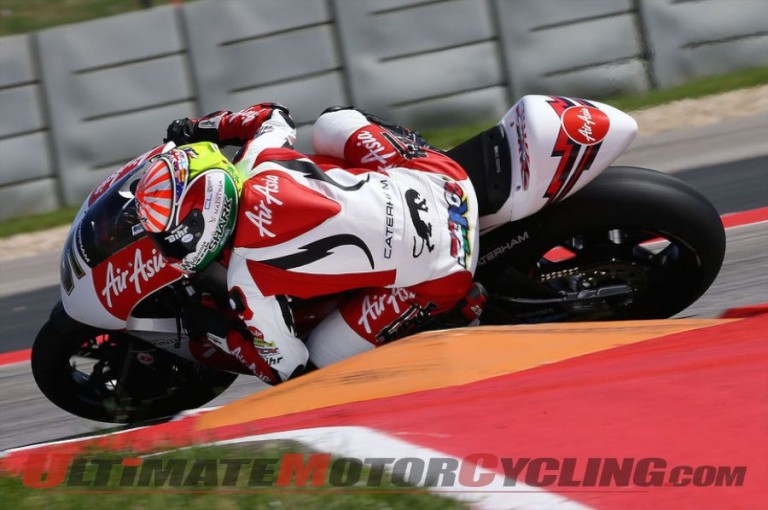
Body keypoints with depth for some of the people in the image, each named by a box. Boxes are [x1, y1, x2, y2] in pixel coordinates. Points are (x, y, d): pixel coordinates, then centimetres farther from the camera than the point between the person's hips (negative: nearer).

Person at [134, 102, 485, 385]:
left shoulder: (248, 282, -22)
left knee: (325, 357, 7)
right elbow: (274, 116, 19)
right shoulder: (257, 158, -7)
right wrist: (203, 127, 22)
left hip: (440, 268, -6)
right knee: (330, 123, 21)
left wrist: (216, 333, 1)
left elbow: (288, 371, -9)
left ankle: (458, 306, 7)